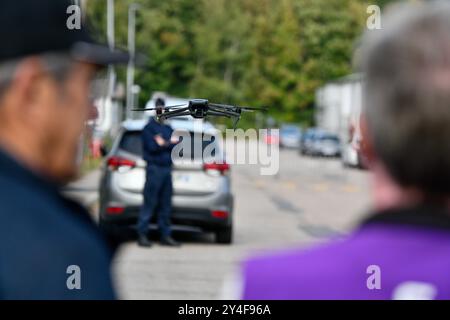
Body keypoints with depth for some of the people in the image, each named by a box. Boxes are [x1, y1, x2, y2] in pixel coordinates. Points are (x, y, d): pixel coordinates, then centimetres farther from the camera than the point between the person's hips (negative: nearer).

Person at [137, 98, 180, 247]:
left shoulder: (168, 128, 19)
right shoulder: (149, 127, 0)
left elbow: (177, 143, 9)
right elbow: (152, 147, -12)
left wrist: (163, 143, -7)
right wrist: (170, 143, -4)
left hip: (167, 168, 6)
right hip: (155, 168, -6)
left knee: (166, 205, 7)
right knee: (149, 203, -8)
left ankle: (165, 235, 11)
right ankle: (142, 234, -6)